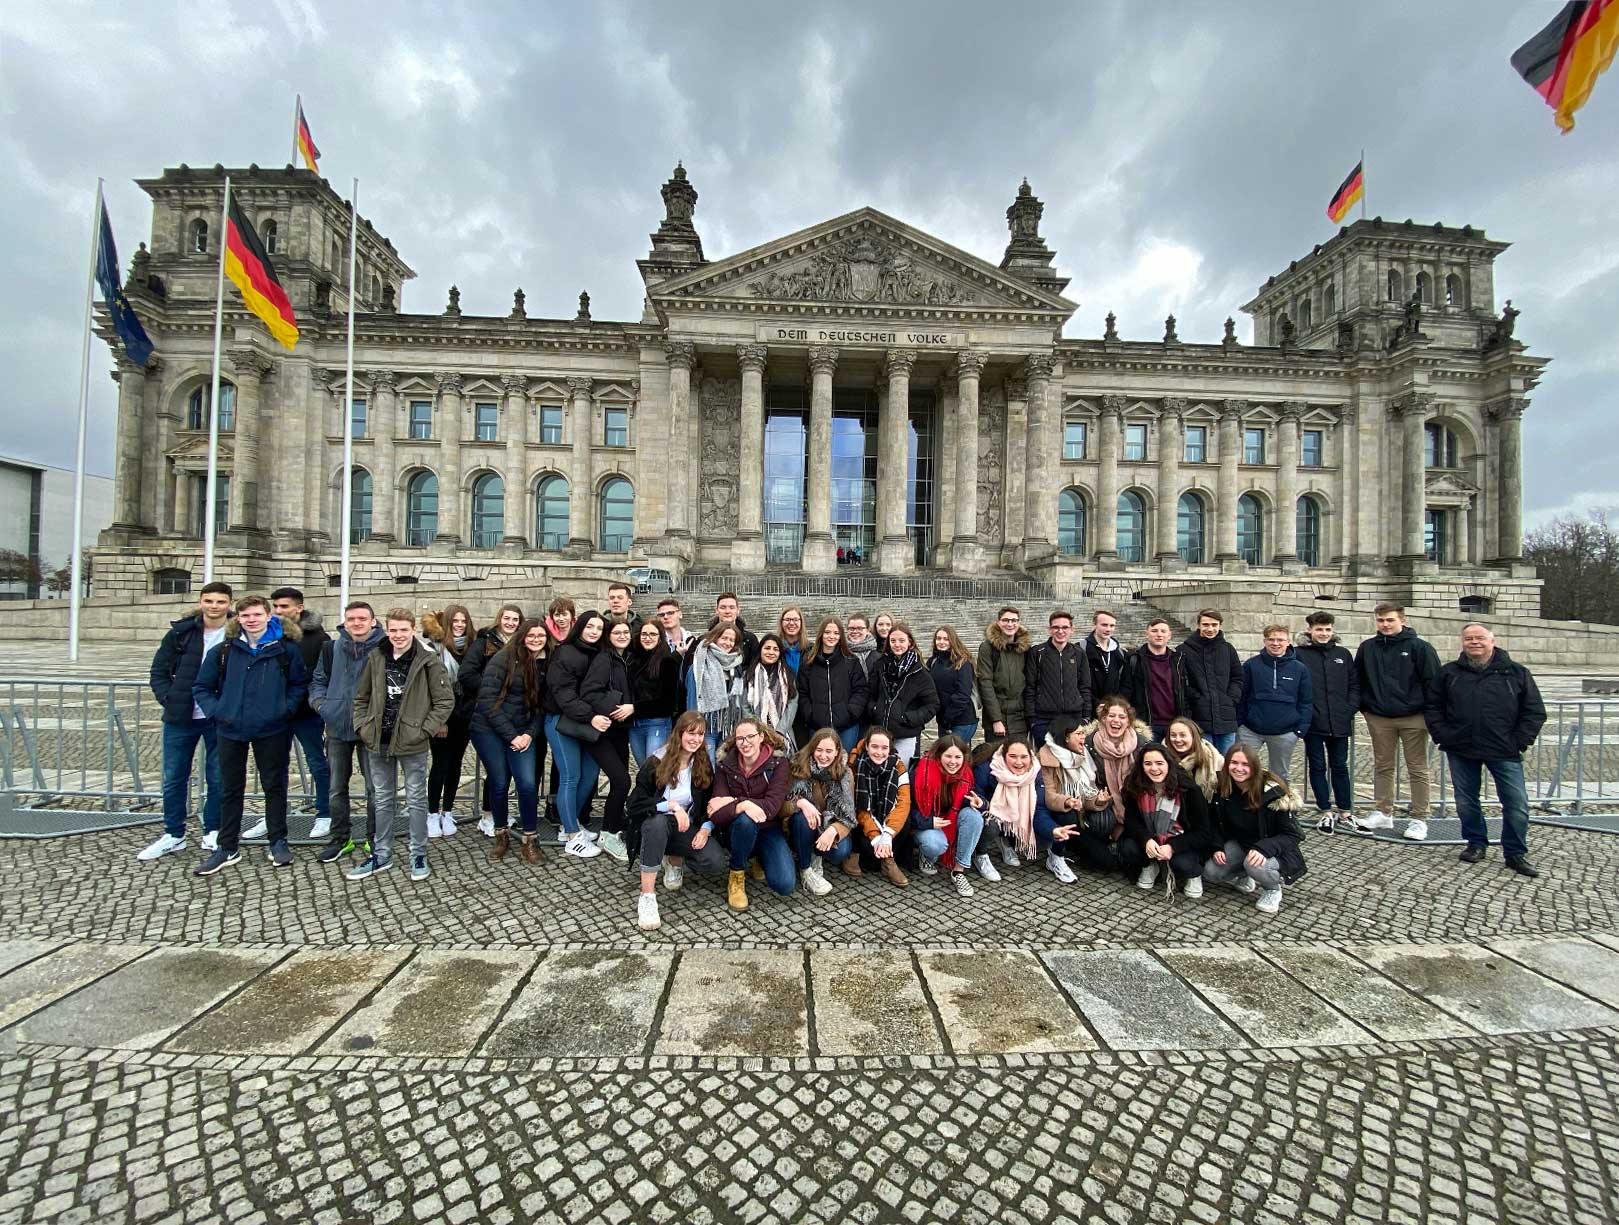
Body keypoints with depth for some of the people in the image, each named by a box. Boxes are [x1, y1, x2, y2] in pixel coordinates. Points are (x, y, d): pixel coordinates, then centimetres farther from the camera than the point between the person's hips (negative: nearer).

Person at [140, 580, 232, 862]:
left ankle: (212, 833, 22)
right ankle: (173, 834, 26)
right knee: (174, 778, 11)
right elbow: (159, 671, 8)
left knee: (217, 778, 7)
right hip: (180, 718, 3)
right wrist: (169, 700, -4)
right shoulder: (180, 632, 0)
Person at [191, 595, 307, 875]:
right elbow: (201, 687, 9)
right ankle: (227, 848, 24)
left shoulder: (286, 649, -3)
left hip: (272, 730, -2)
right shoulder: (223, 650, 0)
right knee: (230, 789, 12)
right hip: (231, 730, 2)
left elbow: (299, 684, 4)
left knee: (275, 786, 7)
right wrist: (216, 711, -4)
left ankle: (278, 842, 20)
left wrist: (285, 709, -9)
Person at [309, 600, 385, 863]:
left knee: (374, 787, 4)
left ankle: (374, 839, 19)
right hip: (337, 727, 4)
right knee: (337, 787, 13)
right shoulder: (333, 649, 5)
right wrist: (320, 701, -2)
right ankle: (341, 838, 28)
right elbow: (318, 681, 15)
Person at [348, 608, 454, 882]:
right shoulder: (376, 658, 3)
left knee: (416, 800, 7)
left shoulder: (428, 660, -11)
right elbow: (361, 697, 13)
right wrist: (362, 726, 2)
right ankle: (381, 855, 30)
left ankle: (419, 855, 19)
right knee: (383, 800, 17)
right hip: (378, 742, 4)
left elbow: (446, 701, -9)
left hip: (412, 744, -4)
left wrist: (424, 730, -13)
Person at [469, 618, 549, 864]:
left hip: (522, 734, 3)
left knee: (528, 784, -9)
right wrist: (510, 735, -15)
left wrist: (530, 734, -6)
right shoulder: (504, 659, -10)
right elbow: (487, 699, -14)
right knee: (499, 784, 3)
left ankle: (529, 840, 8)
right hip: (489, 730, -3)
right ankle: (501, 836, 27)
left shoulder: (545, 666, 5)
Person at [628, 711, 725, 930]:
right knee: (657, 821, -40)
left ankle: (675, 860, 11)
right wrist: (671, 806, -26)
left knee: (716, 864, -23)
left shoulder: (704, 765, 2)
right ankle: (646, 898, -30)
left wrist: (706, 828, -13)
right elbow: (635, 805, -14)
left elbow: (710, 803, 6)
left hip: (688, 827, 3)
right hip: (656, 824, -3)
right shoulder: (656, 762, -10)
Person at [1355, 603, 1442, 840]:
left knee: (1417, 769, 5)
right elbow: (1357, 681, 12)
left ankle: (1419, 819, 13)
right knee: (1382, 767, 10)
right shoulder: (1367, 648, 5)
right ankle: (1383, 813, 20)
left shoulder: (1419, 647, -4)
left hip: (1413, 717, -3)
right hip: (1379, 718, 3)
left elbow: (1433, 682, -5)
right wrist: (1363, 706, 8)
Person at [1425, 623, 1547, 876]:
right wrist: (1441, 737, -1)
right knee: (1466, 802, 9)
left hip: (1504, 752, -1)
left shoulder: (1516, 672, 2)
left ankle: (1516, 853, 15)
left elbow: (1535, 711, 4)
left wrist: (1519, 742, -4)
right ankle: (1476, 843, 25)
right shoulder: (1449, 673, 4)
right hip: (1461, 751, 1)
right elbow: (1432, 707, 9)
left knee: (1516, 803, 0)